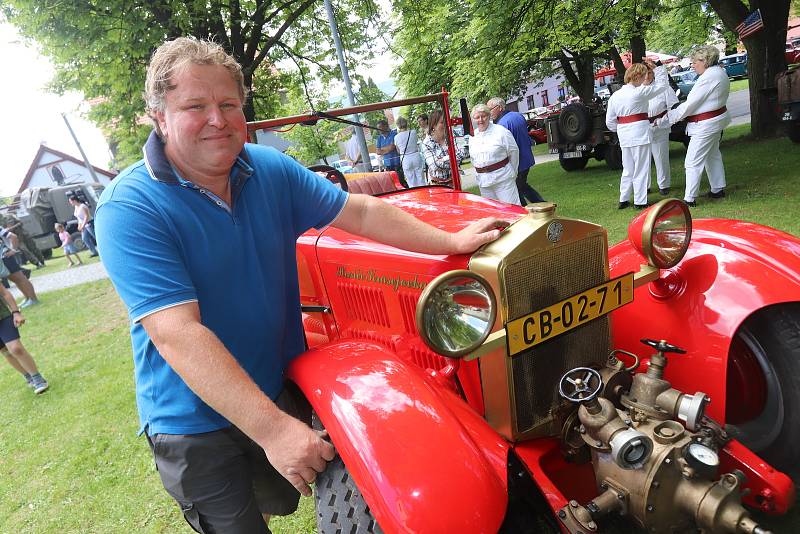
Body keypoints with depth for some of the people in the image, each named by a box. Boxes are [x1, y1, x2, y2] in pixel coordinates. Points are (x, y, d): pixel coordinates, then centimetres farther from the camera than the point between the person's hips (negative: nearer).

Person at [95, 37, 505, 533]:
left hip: (281, 390, 5)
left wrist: (452, 241, -6)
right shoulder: (130, 209, -22)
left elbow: (362, 211, -2)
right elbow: (179, 335, -30)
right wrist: (272, 429, -34)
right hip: (196, 422, -5)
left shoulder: (270, 169, -6)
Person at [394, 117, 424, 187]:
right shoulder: (413, 132, -4)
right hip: (416, 157, 0)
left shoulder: (396, 137, -4)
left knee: (412, 184, 6)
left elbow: (398, 151, 8)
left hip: (405, 160, 0)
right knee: (421, 181, 8)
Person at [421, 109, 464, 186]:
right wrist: (451, 156, -11)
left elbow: (460, 155, -8)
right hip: (437, 183, -4)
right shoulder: (426, 143, -11)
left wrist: (442, 160, -17)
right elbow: (434, 165, -18)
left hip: (453, 180, 4)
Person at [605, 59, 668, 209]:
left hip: (624, 136, 6)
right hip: (639, 133, -6)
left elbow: (610, 121, 8)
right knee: (641, 169, 3)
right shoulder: (640, 92, -12)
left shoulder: (615, 96, 5)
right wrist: (655, 67, 8)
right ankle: (640, 201, 7)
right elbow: (662, 85, 1)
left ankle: (623, 200, 23)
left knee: (628, 169, 17)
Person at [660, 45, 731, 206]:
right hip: (716, 120, 11)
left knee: (693, 162, -7)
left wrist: (667, 117, -19)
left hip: (705, 126, -11)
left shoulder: (708, 77, -22)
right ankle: (718, 189, 34)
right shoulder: (719, 72, 11)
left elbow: (690, 104, -23)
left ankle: (689, 198, -5)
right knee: (713, 156, 22)